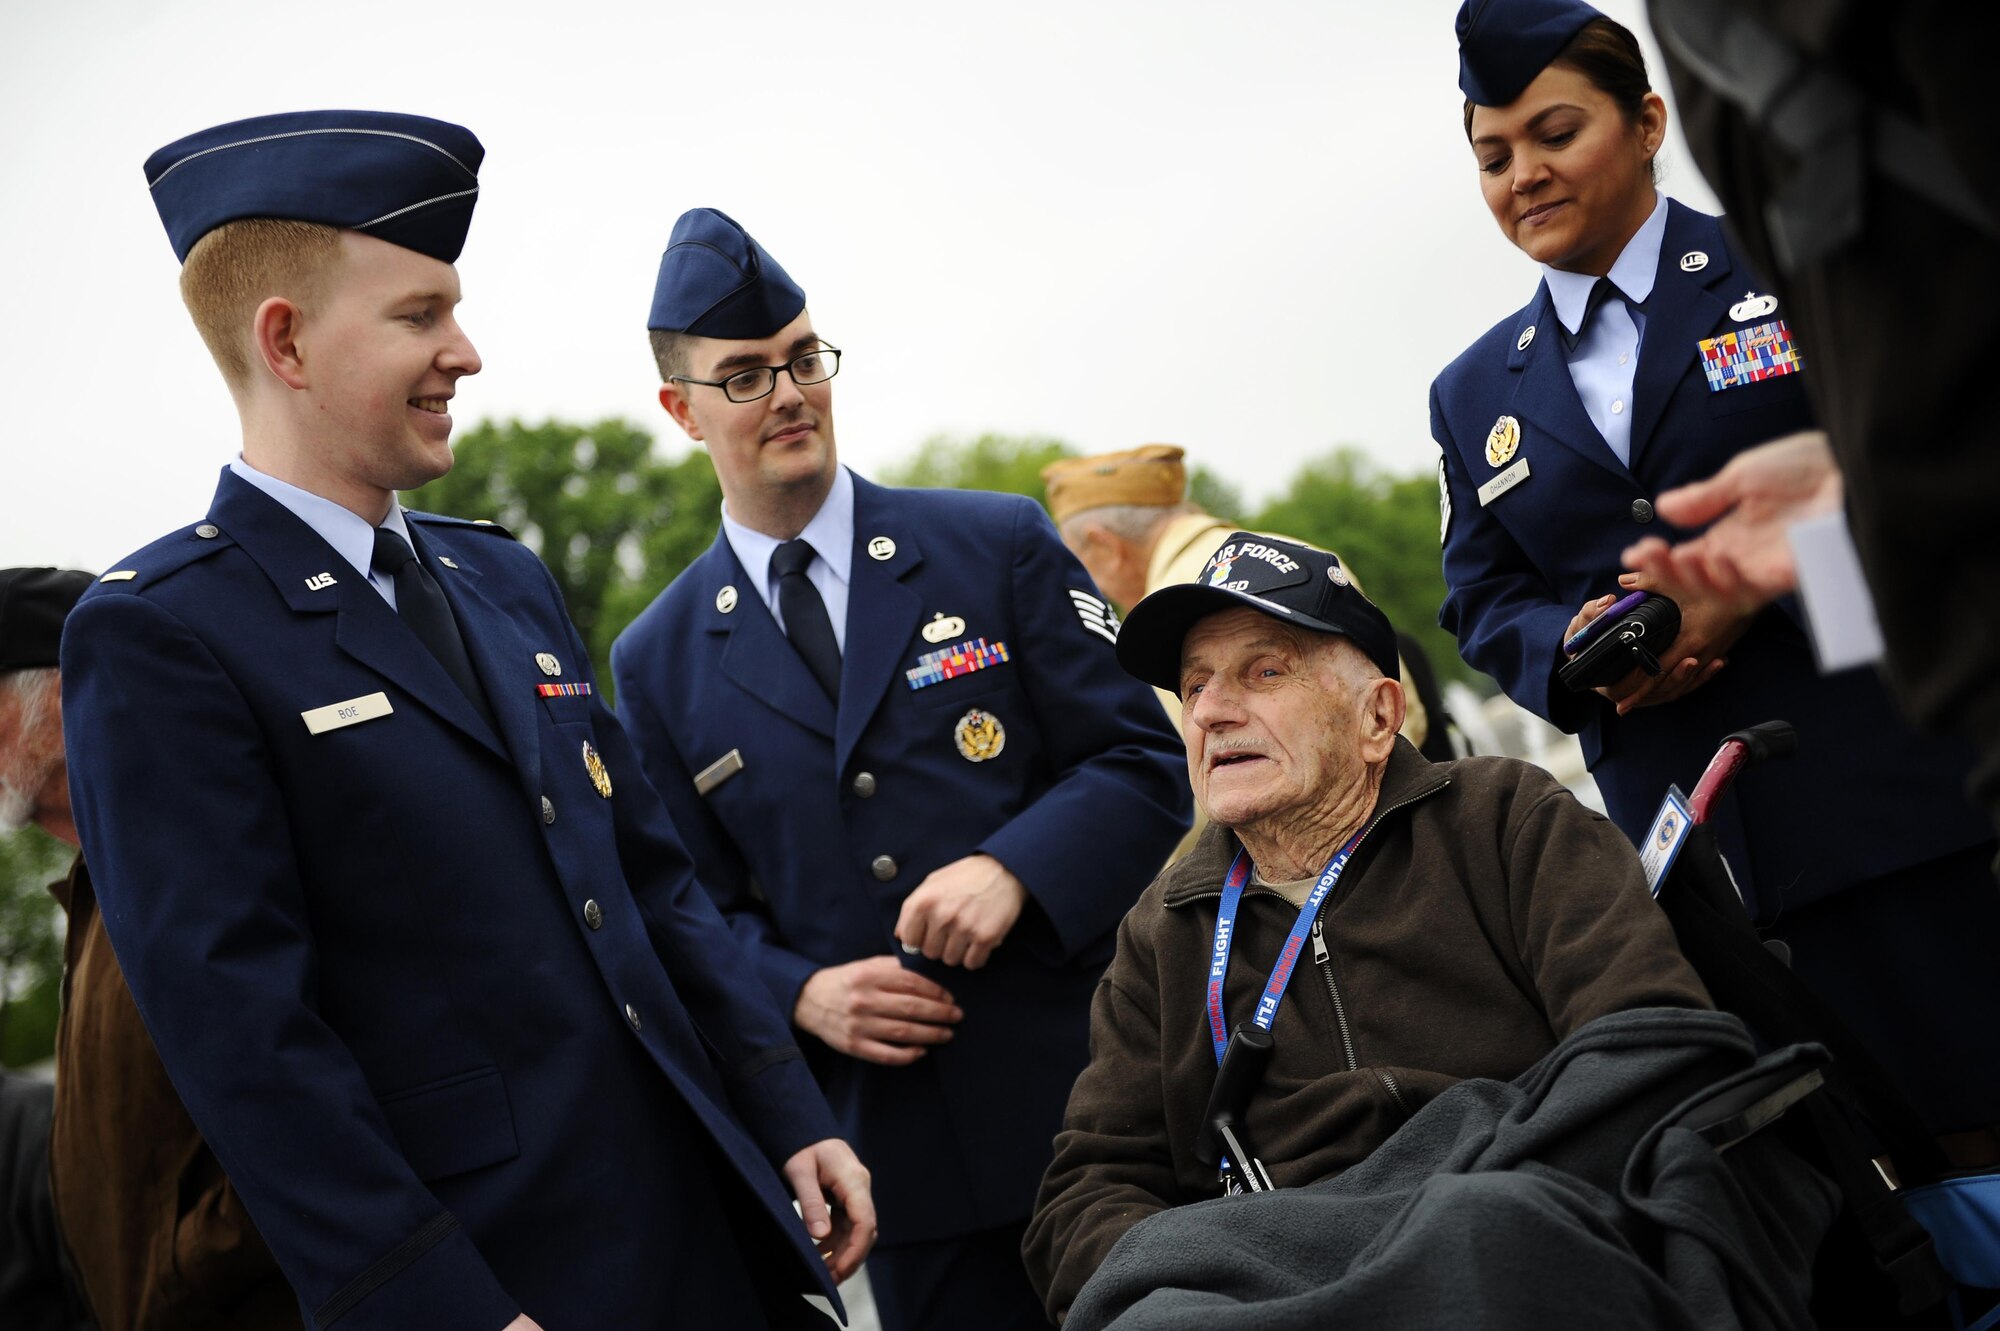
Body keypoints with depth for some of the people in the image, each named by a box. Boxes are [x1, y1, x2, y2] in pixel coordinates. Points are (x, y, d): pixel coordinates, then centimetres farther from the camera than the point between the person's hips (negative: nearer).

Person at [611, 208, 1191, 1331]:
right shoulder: (660, 665, 7)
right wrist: (801, 994, -10)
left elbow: (1145, 766, 0)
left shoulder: (1000, 546, 3)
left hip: (1088, 1097, 0)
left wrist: (1014, 868, -18)